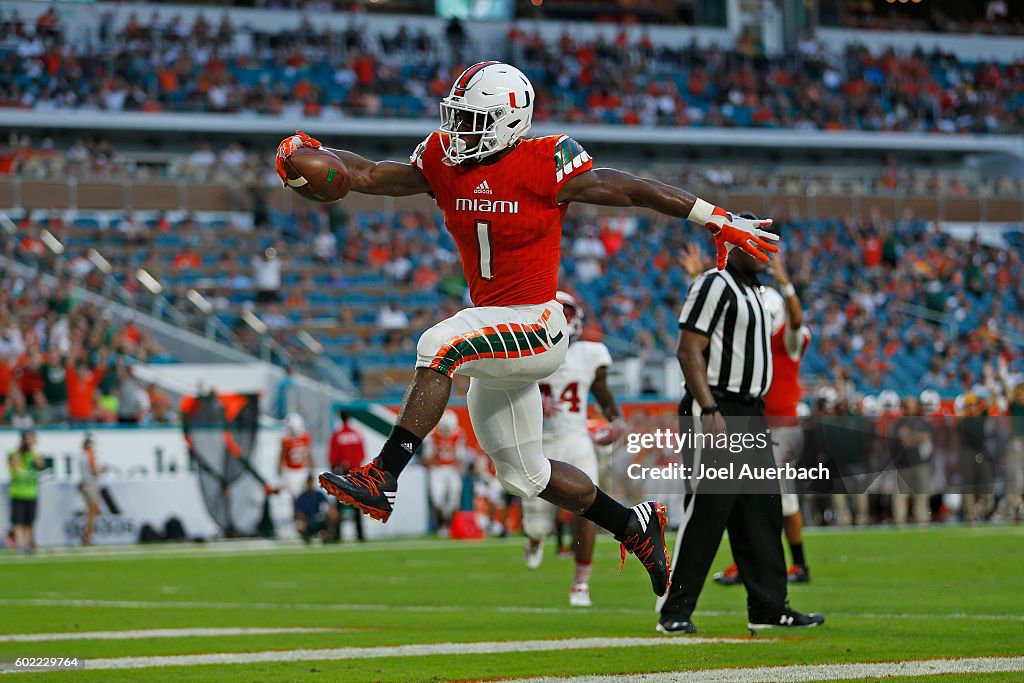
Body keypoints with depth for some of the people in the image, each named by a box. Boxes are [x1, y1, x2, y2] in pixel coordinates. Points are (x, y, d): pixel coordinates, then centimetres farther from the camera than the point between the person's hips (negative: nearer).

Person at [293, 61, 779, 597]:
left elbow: (633, 190, -7)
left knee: (437, 347, -32)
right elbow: (369, 176, 2)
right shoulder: (444, 162, 3)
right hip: (496, 334, 8)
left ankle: (383, 477, -33)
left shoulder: (545, 164, -14)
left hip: (536, 326, -8)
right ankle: (634, 525, 32)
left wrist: (720, 222, -3)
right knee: (522, 473, 16)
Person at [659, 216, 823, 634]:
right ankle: (674, 613, -6)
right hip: (716, 414, -10)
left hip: (750, 414, 10)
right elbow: (689, 352, -17)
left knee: (762, 512, 10)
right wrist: (711, 412, -24)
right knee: (705, 513, -10)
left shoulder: (754, 291, 19)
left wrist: (756, 418, 20)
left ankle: (768, 607, 15)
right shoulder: (715, 285, -10)